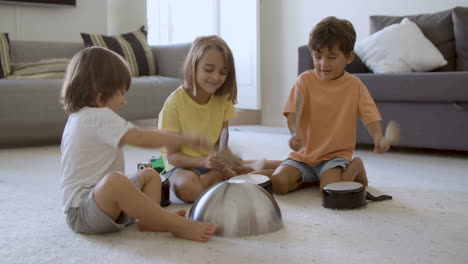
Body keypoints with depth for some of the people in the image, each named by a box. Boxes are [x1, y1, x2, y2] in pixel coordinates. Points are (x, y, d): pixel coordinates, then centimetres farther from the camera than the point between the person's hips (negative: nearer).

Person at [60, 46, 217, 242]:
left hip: (105, 203, 11)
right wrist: (187, 139, -20)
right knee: (114, 181, -41)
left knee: (150, 175, 20)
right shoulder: (100, 117, -16)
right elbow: (141, 138, -26)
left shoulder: (79, 117, 16)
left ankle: (150, 219, -9)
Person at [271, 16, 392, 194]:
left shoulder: (355, 85, -1)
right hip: (303, 154, 2)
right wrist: (295, 134, -35)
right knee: (277, 183, -19)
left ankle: (355, 168, 5)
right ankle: (311, 179, 9)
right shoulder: (305, 80, -3)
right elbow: (292, 114, -11)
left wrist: (378, 138, -30)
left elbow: (371, 116, -7)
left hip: (336, 155, -1)